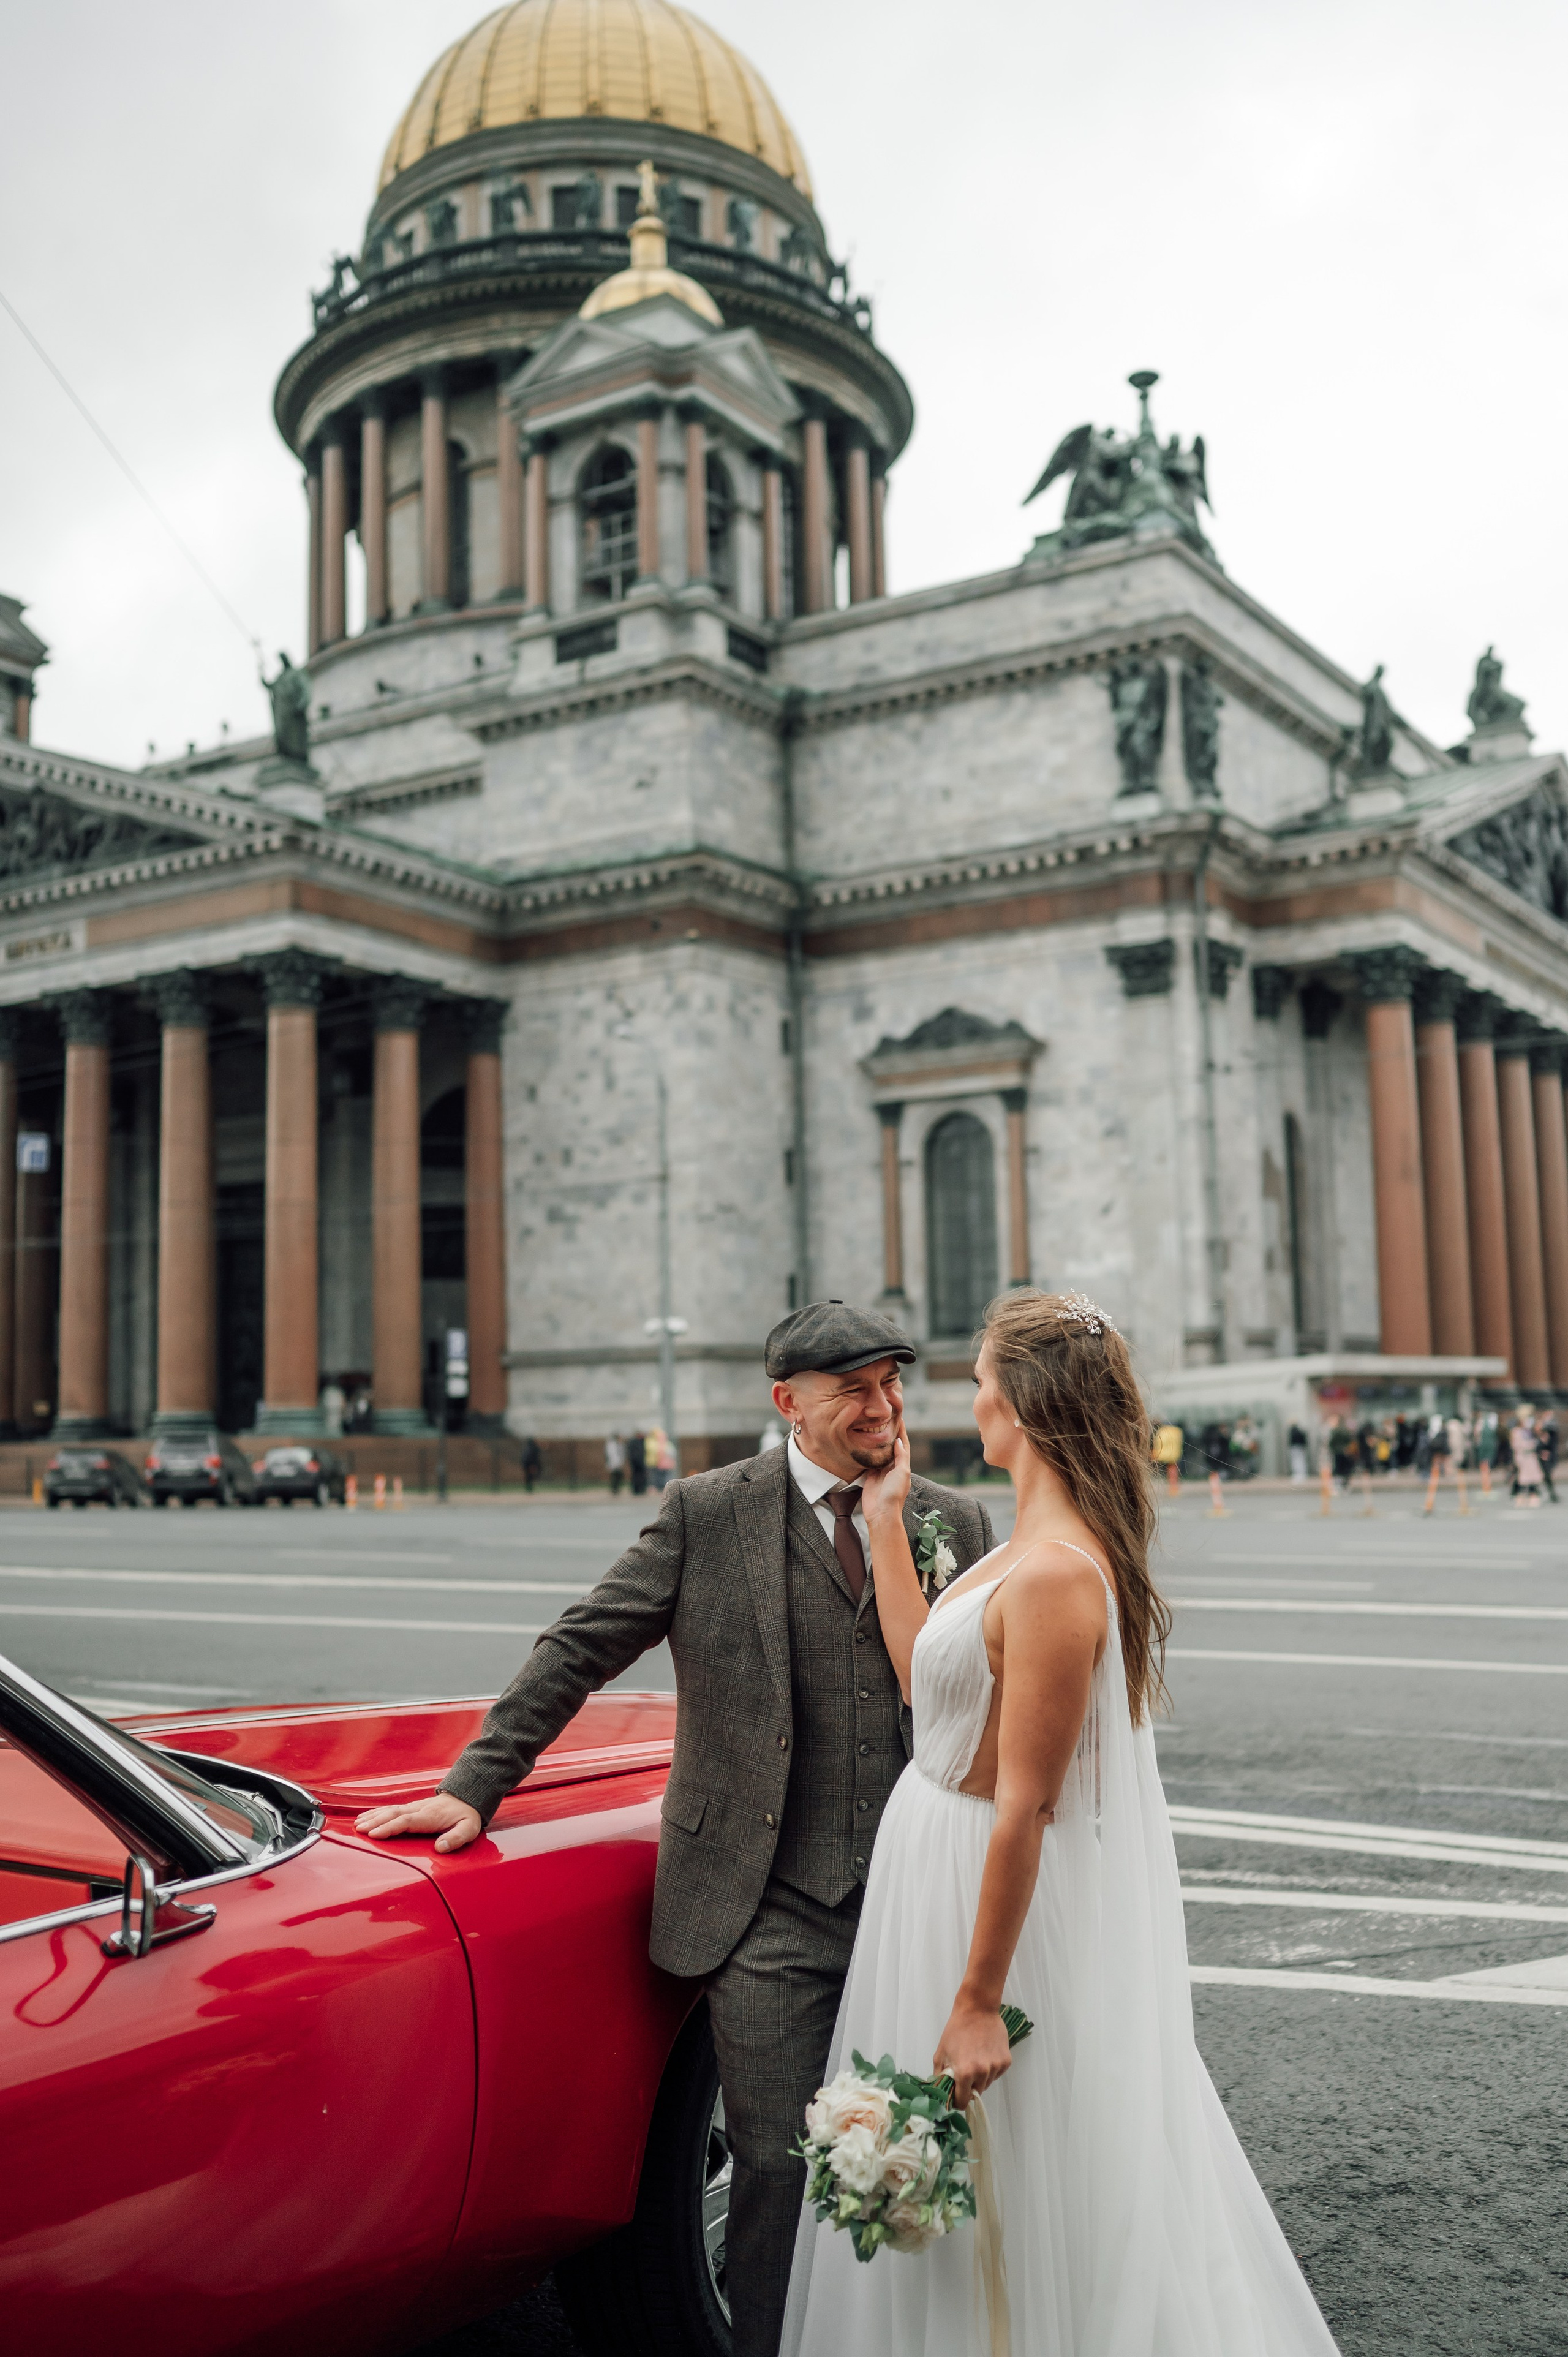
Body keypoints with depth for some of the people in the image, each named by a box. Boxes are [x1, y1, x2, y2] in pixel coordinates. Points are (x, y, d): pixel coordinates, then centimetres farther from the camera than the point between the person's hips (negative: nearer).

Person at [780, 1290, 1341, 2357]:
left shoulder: (1055, 1573, -27)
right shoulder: (1042, 1546, 4)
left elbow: (1025, 1805, -26)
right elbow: (924, 1669, 9)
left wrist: (978, 2001, -22)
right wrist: (887, 1517, 11)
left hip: (1001, 1895, -10)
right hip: (939, 1860, 10)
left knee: (1006, 2208, 9)